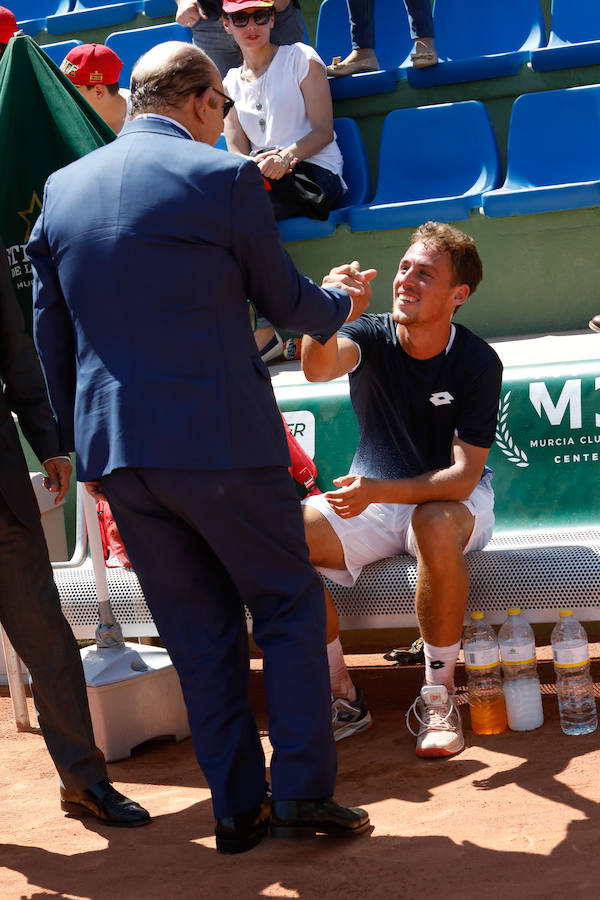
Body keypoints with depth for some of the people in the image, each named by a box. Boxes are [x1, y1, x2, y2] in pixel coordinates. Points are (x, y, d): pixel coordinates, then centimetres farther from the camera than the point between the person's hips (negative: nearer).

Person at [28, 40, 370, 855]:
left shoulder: (63, 189, 8)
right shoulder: (225, 177, -8)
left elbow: (50, 331, 12)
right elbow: (284, 300, 3)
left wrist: (83, 443, 20)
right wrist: (341, 306, 25)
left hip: (115, 450, 5)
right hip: (221, 437, -5)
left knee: (198, 633, 13)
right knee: (289, 608, 10)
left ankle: (238, 809, 17)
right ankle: (302, 794, 7)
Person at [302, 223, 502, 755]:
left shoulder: (478, 363, -14)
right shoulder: (374, 336, -9)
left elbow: (464, 476, -20)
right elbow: (319, 367, -33)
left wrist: (378, 491, -34)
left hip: (451, 499, -3)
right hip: (373, 498, 3)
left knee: (436, 525, -41)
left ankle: (439, 697, -23)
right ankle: (341, 697, -10)